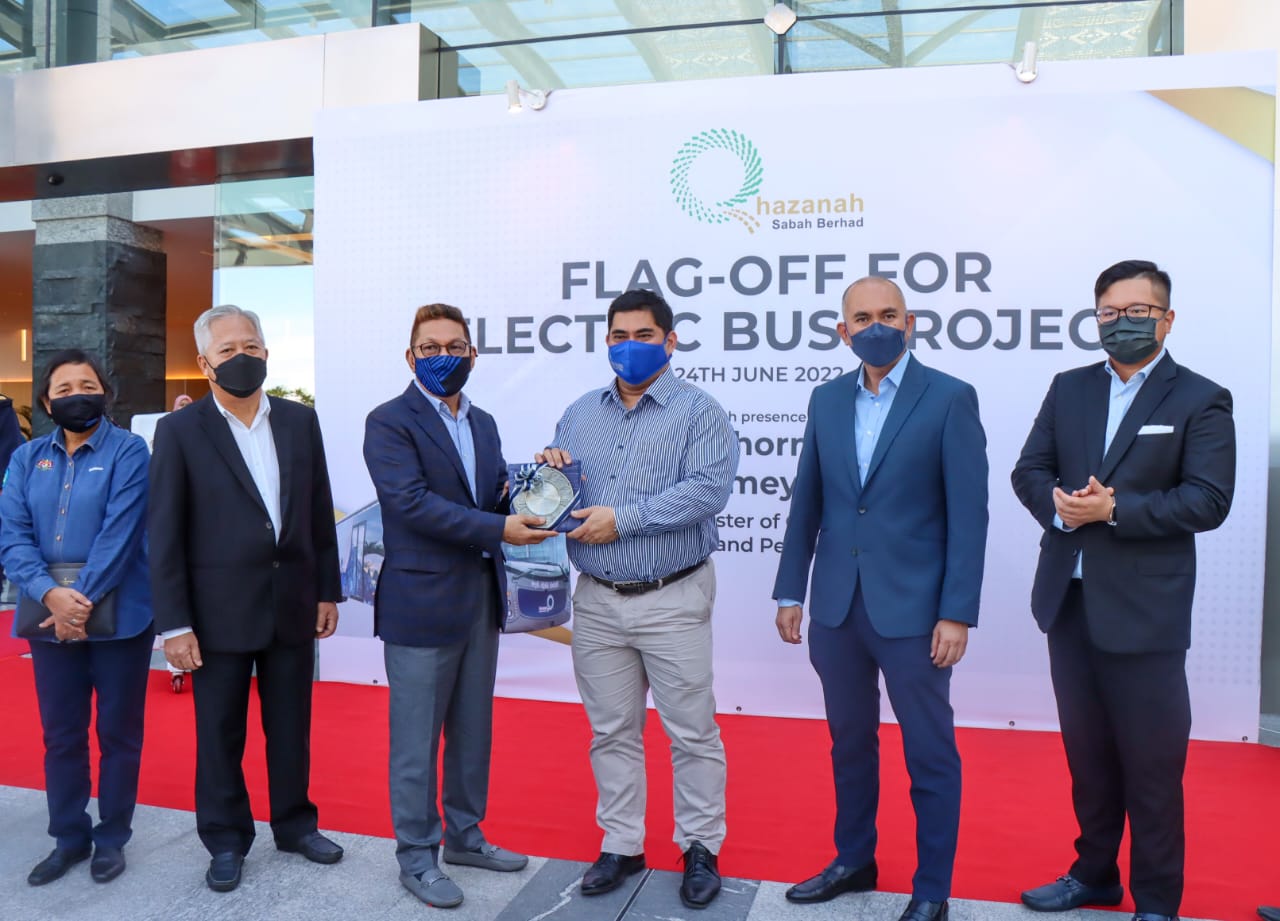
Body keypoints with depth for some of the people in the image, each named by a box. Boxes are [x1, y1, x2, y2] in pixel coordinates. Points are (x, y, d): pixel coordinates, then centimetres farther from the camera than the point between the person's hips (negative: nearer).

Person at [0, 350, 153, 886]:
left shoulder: (128, 451, -6)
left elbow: (119, 533, -14)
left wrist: (83, 601, -19)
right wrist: (50, 594, -18)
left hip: (117, 615, -4)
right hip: (52, 615, 4)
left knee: (118, 732, 8)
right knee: (60, 735, 13)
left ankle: (111, 838, 24)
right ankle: (69, 838, 29)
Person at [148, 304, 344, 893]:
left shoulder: (300, 421, 5)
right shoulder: (179, 431, -5)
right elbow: (164, 535, -7)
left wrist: (327, 591, 7)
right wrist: (174, 623, -10)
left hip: (292, 604, 3)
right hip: (220, 611, -3)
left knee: (292, 726, 15)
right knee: (220, 733, 10)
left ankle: (294, 823, 33)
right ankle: (226, 840, 29)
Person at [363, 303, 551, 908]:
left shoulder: (483, 423, 13)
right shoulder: (390, 422, -9)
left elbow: (493, 499, 11)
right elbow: (412, 502, -20)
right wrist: (499, 529, -23)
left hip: (482, 598, 7)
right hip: (422, 602, -7)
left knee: (473, 730, 17)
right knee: (417, 740, 5)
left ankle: (464, 835, 34)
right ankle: (416, 857, 22)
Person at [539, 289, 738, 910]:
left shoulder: (699, 412, -4)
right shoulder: (580, 414, 12)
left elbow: (708, 489, -19)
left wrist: (622, 518, -21)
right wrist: (548, 471, -9)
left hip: (672, 601, -4)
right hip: (596, 602, 4)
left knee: (691, 731, 5)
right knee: (611, 731, 13)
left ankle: (701, 848, 23)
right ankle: (621, 845, 29)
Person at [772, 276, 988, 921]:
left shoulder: (950, 399, -6)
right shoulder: (827, 400, 7)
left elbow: (967, 513, -9)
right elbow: (806, 503, 10)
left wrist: (957, 613, -12)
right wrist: (790, 593, 8)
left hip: (912, 609, -4)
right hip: (835, 607, 5)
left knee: (930, 755, 9)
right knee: (849, 743, 18)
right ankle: (853, 861, 37)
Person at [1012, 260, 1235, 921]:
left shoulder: (1201, 400, -3)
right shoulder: (1068, 388, 10)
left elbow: (1208, 500, -12)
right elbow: (1029, 470, 6)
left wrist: (1114, 508, -21)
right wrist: (1058, 504, -15)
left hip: (1144, 611, -4)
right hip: (1069, 600, 4)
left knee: (1152, 766, 5)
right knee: (1087, 754, 17)